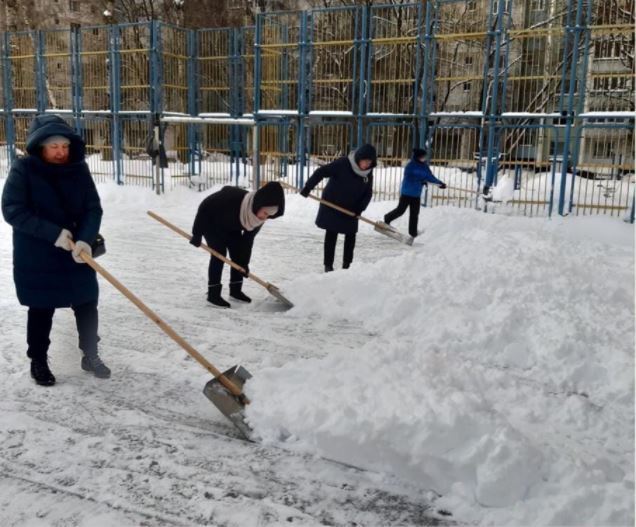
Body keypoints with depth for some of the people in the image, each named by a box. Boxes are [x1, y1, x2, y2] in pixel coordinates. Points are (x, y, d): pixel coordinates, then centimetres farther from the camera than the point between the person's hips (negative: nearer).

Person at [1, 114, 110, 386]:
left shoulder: (79, 169, -3)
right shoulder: (23, 169, -12)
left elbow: (93, 209, -5)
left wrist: (85, 239, -23)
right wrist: (54, 233, -24)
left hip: (77, 255, 3)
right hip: (36, 258, -3)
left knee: (87, 306, 10)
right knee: (41, 312, 10)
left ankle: (90, 356, 30)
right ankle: (38, 362, 29)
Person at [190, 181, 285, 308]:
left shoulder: (259, 217, -24)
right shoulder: (232, 197, -43)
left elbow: (248, 239, -11)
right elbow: (205, 208, -31)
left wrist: (244, 262, -11)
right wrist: (197, 234, -26)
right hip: (210, 222, -6)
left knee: (238, 254, 1)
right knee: (219, 253, -16)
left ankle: (235, 290, 15)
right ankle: (213, 294, -11)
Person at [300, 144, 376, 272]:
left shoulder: (368, 172, -6)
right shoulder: (342, 163, -23)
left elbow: (368, 193, -1)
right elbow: (321, 172, -24)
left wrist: (360, 208, -15)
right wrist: (308, 187, -28)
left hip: (351, 210, 5)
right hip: (332, 206, -5)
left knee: (350, 236, 7)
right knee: (331, 235, 1)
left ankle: (347, 264, 18)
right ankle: (328, 265, 9)